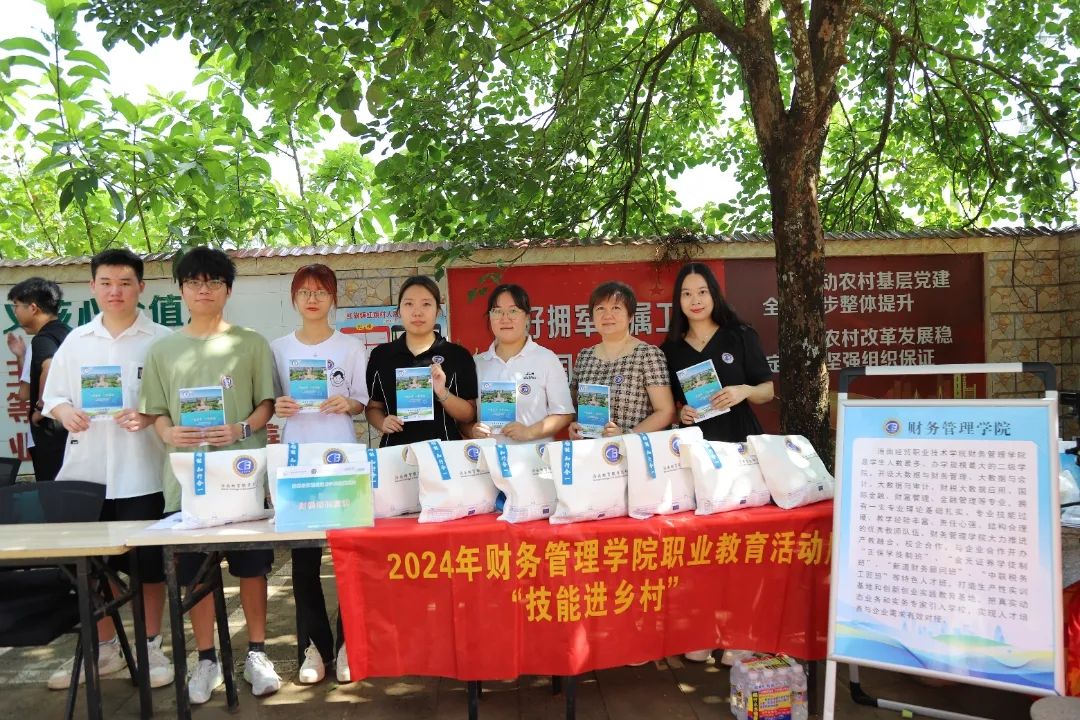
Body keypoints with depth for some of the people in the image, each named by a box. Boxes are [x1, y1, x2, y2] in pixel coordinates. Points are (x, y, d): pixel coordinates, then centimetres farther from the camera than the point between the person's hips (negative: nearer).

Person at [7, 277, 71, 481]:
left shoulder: (43, 339, -13)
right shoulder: (65, 333, 14)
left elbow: (50, 369, -36)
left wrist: (40, 407, -23)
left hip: (50, 433, -9)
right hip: (67, 429, 9)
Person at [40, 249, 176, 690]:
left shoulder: (161, 341, -2)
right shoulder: (76, 341, 9)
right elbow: (52, 396, 12)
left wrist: (150, 415, -20)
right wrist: (63, 411, -10)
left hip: (140, 472, -3)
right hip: (86, 469, 4)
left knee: (148, 564, 5)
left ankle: (151, 648, 21)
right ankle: (104, 648, 30)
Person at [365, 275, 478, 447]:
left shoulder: (458, 356, 1)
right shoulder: (380, 355, 7)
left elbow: (469, 416, 1)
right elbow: (373, 407, 14)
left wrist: (442, 393, -15)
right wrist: (382, 424, -6)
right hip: (396, 449, 2)